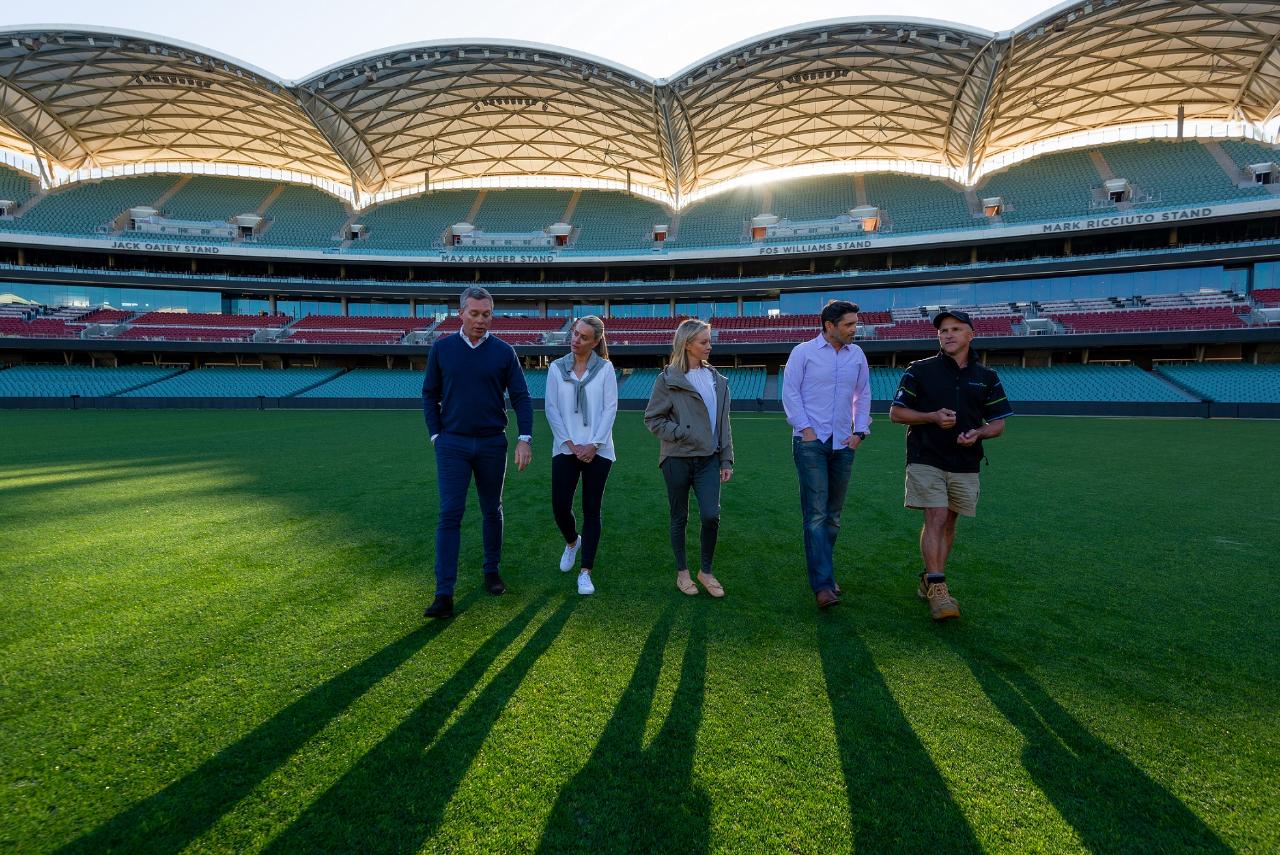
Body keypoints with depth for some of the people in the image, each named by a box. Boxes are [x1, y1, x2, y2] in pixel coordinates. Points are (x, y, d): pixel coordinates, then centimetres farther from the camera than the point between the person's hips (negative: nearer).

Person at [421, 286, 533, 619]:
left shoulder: (504, 352, 0)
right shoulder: (442, 349, 2)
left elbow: (521, 397, -2)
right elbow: (430, 395, 9)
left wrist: (525, 438, -12)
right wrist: (436, 436, 1)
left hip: (492, 444, 1)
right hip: (453, 445, 0)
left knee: (492, 511, 13)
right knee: (450, 515, -5)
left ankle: (492, 571, 31)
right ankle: (444, 594, -2)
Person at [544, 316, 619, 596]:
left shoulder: (605, 368, 1)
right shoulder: (557, 368, 4)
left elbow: (610, 408, -2)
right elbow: (551, 409, 2)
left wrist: (594, 444, -10)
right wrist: (570, 443, -6)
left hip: (597, 450, -1)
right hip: (565, 449, 1)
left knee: (591, 510, 3)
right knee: (560, 506, -1)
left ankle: (586, 572, 12)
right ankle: (572, 543, 34)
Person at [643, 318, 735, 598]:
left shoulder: (716, 379, 9)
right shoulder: (668, 379, -5)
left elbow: (723, 423, 11)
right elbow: (652, 419, -4)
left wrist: (726, 460, 8)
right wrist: (683, 434, -14)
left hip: (709, 459, 3)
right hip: (678, 459, -3)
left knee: (711, 515, -6)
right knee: (679, 518, 9)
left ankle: (705, 570, 16)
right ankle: (682, 572, 27)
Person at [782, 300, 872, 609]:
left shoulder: (857, 354, 11)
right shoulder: (803, 352, -1)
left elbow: (863, 395, 17)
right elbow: (790, 392, -3)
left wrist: (860, 431, 7)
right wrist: (805, 429, -10)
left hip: (843, 445, 5)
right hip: (811, 443, -5)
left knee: (833, 514, 10)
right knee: (816, 514, -9)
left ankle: (822, 571, 23)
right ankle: (823, 584, -8)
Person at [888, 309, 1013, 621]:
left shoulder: (986, 377, 9)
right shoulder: (920, 370, 0)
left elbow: (998, 423, 11)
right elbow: (896, 412, 0)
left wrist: (978, 433, -11)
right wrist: (933, 417, -15)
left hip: (965, 464, 4)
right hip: (926, 460, -4)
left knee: (948, 523, 10)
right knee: (936, 519, -12)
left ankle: (930, 581, 24)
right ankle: (937, 590, -9)